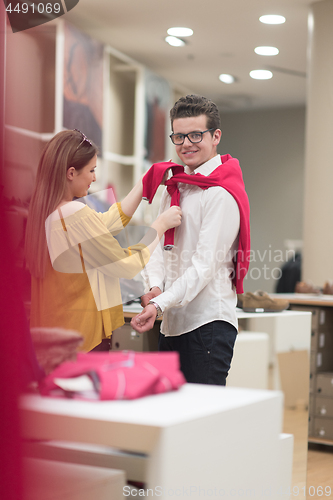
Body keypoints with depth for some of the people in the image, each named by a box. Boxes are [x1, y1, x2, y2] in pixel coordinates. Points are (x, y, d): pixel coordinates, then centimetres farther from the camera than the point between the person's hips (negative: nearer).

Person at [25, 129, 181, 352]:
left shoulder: (45, 210, 7)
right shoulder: (76, 214, -21)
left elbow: (110, 220, 14)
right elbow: (129, 266, -13)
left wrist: (145, 182, 20)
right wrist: (161, 224, -1)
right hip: (84, 334, -9)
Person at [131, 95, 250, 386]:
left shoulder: (221, 194, -10)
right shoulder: (174, 186, 16)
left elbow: (205, 263, -17)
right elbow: (159, 244, 12)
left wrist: (159, 305, -25)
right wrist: (155, 287, -7)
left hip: (208, 322, -8)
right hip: (172, 322, 8)